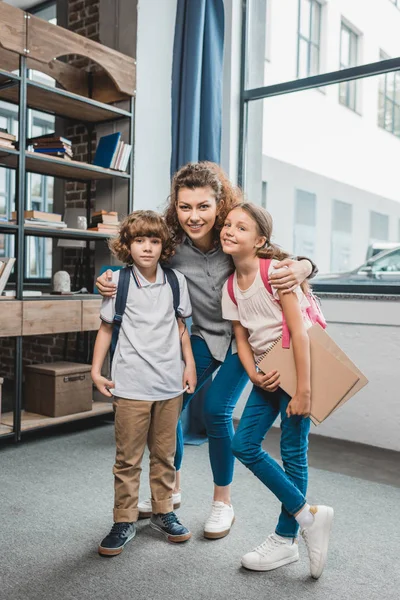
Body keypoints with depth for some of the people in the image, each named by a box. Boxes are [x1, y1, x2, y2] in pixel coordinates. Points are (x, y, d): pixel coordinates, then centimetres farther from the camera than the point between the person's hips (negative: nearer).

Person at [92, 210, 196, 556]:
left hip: (170, 384, 2)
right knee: (128, 458, 7)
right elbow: (106, 328, 4)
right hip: (131, 385, -2)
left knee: (165, 454, 14)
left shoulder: (176, 281, 2)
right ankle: (124, 521, 21)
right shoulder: (118, 281, -3)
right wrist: (96, 371, 0)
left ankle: (163, 512, 31)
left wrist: (190, 364, 6)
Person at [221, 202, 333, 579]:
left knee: (293, 452, -1)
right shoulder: (230, 286, 3)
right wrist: (254, 376, -11)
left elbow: (299, 332, -19)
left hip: (297, 366, -7)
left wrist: (303, 391, -20)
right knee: (243, 444, 2)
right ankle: (308, 515, 14)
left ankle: (285, 541, 17)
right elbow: (242, 339, 7)